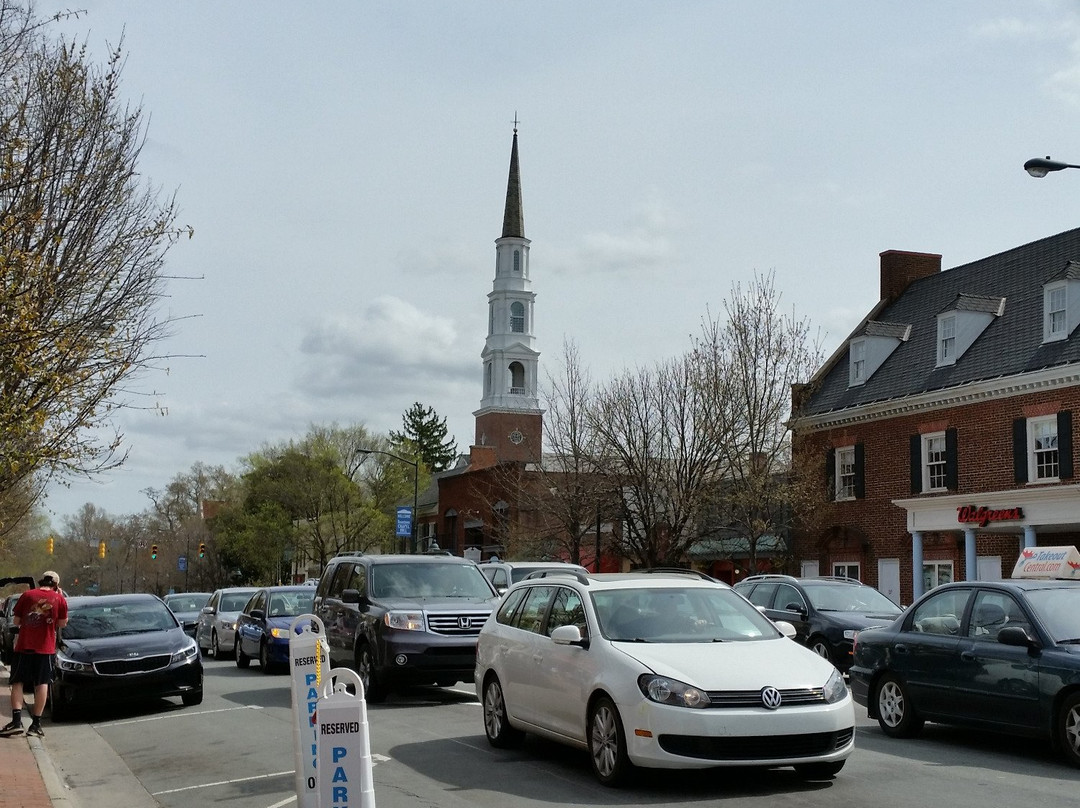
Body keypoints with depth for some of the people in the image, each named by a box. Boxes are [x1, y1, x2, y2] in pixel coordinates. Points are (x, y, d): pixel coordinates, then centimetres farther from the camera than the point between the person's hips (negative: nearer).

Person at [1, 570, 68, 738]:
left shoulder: (27, 595, 0)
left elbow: (16, 620, 3)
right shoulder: (59, 599, -2)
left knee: (18, 683, 7)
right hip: (45, 648, 0)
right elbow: (62, 623, 8)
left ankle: (16, 721, -7)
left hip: (24, 646, 0)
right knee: (42, 684, 6)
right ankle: (36, 724, 4)